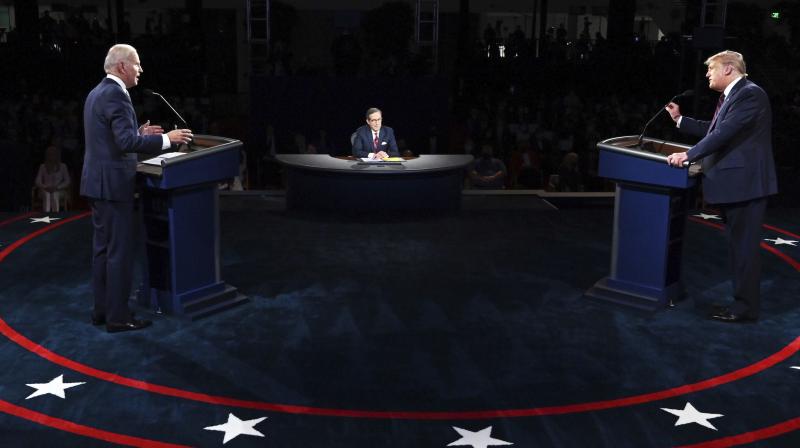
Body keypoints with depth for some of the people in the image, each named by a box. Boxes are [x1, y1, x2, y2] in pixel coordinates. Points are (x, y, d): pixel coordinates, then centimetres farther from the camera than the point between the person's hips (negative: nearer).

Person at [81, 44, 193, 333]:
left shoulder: (96, 93, 15)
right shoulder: (116, 94, -17)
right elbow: (127, 142, -24)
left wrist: (139, 132, 15)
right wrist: (166, 139, -18)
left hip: (97, 182, 10)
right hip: (113, 183, -10)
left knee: (103, 248, 15)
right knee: (119, 251, -3)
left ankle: (102, 309, 23)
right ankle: (117, 317, 2)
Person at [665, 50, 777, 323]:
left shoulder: (750, 94, -15)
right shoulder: (733, 96, 16)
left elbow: (725, 132, -24)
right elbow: (713, 129, 20)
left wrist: (689, 155, -22)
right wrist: (680, 120, 20)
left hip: (745, 183, -10)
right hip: (734, 183, 10)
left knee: (744, 247, -4)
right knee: (738, 246, 16)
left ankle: (746, 308, 3)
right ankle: (743, 301, 26)